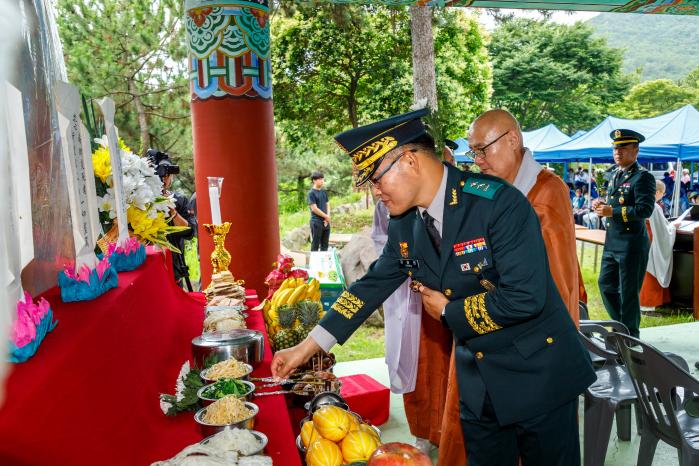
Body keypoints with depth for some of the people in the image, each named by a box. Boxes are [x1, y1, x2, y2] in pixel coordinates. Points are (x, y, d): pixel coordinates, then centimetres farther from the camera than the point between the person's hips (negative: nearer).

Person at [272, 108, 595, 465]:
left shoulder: (498, 203, -24)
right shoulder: (404, 224, -3)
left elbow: (525, 297, -28)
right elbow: (373, 284, 4)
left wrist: (448, 311, -15)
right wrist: (306, 348, 2)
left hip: (537, 373, -5)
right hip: (478, 381, 6)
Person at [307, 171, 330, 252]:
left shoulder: (324, 192, 11)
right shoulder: (311, 193, -8)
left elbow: (327, 205, 12)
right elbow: (314, 209, -13)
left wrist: (327, 218, -3)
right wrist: (326, 216, -6)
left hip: (326, 222, 7)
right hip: (316, 222, -6)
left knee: (325, 245, 12)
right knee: (315, 245, 0)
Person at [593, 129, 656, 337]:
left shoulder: (643, 177, -12)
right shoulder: (616, 175, 14)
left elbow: (645, 209, -22)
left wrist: (612, 211, -26)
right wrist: (602, 204, 5)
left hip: (632, 243, -8)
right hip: (612, 241, 8)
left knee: (628, 291, 2)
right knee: (606, 284, 14)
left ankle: (631, 334, 19)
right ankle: (620, 326, 31)